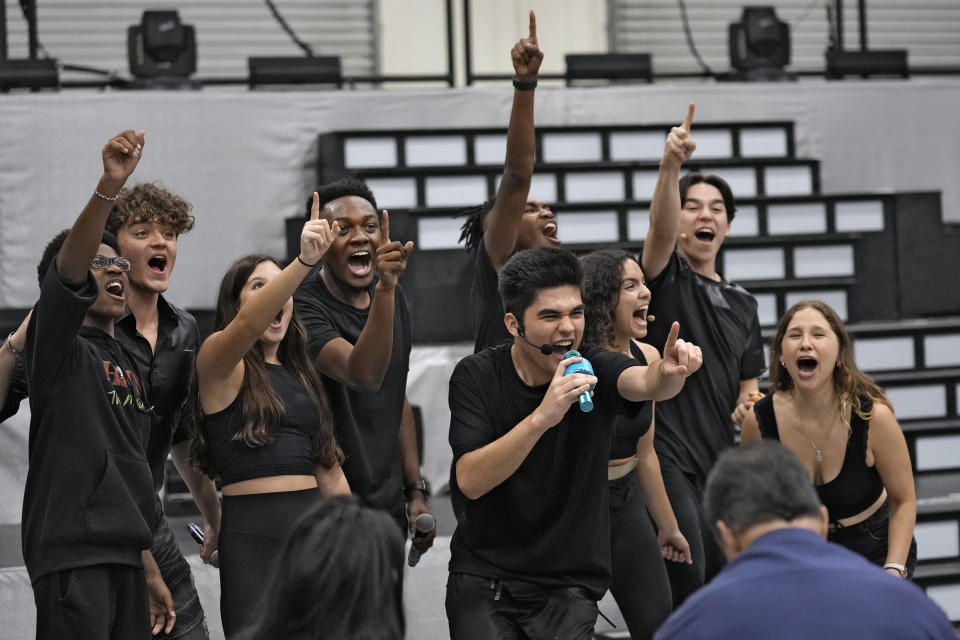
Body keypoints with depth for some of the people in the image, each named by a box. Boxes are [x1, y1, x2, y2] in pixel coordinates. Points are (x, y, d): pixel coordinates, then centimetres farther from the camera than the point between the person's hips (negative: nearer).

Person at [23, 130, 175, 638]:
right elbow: (67, 269, -21)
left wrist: (150, 572, 23)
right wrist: (109, 186, -35)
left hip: (123, 555, 8)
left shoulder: (125, 364, 23)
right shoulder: (60, 346, -1)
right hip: (72, 552, -8)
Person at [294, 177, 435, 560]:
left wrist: (415, 491, 15)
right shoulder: (304, 306, -16)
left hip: (388, 506, 7)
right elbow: (364, 376, -33)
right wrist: (385, 288, -43)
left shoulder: (393, 298, 8)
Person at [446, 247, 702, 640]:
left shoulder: (594, 369, -7)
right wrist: (542, 417, -33)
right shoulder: (476, 376, -8)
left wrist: (669, 372, -53)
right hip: (484, 574, 0)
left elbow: (645, 382, -29)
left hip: (569, 583, 0)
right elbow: (470, 482, -20)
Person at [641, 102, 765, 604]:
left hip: (719, 459, 6)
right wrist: (670, 165, -40)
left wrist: (748, 410, 0)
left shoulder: (742, 305, 18)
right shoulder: (665, 278, 0)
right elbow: (660, 229, -23)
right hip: (667, 454, -6)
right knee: (686, 584, -19)